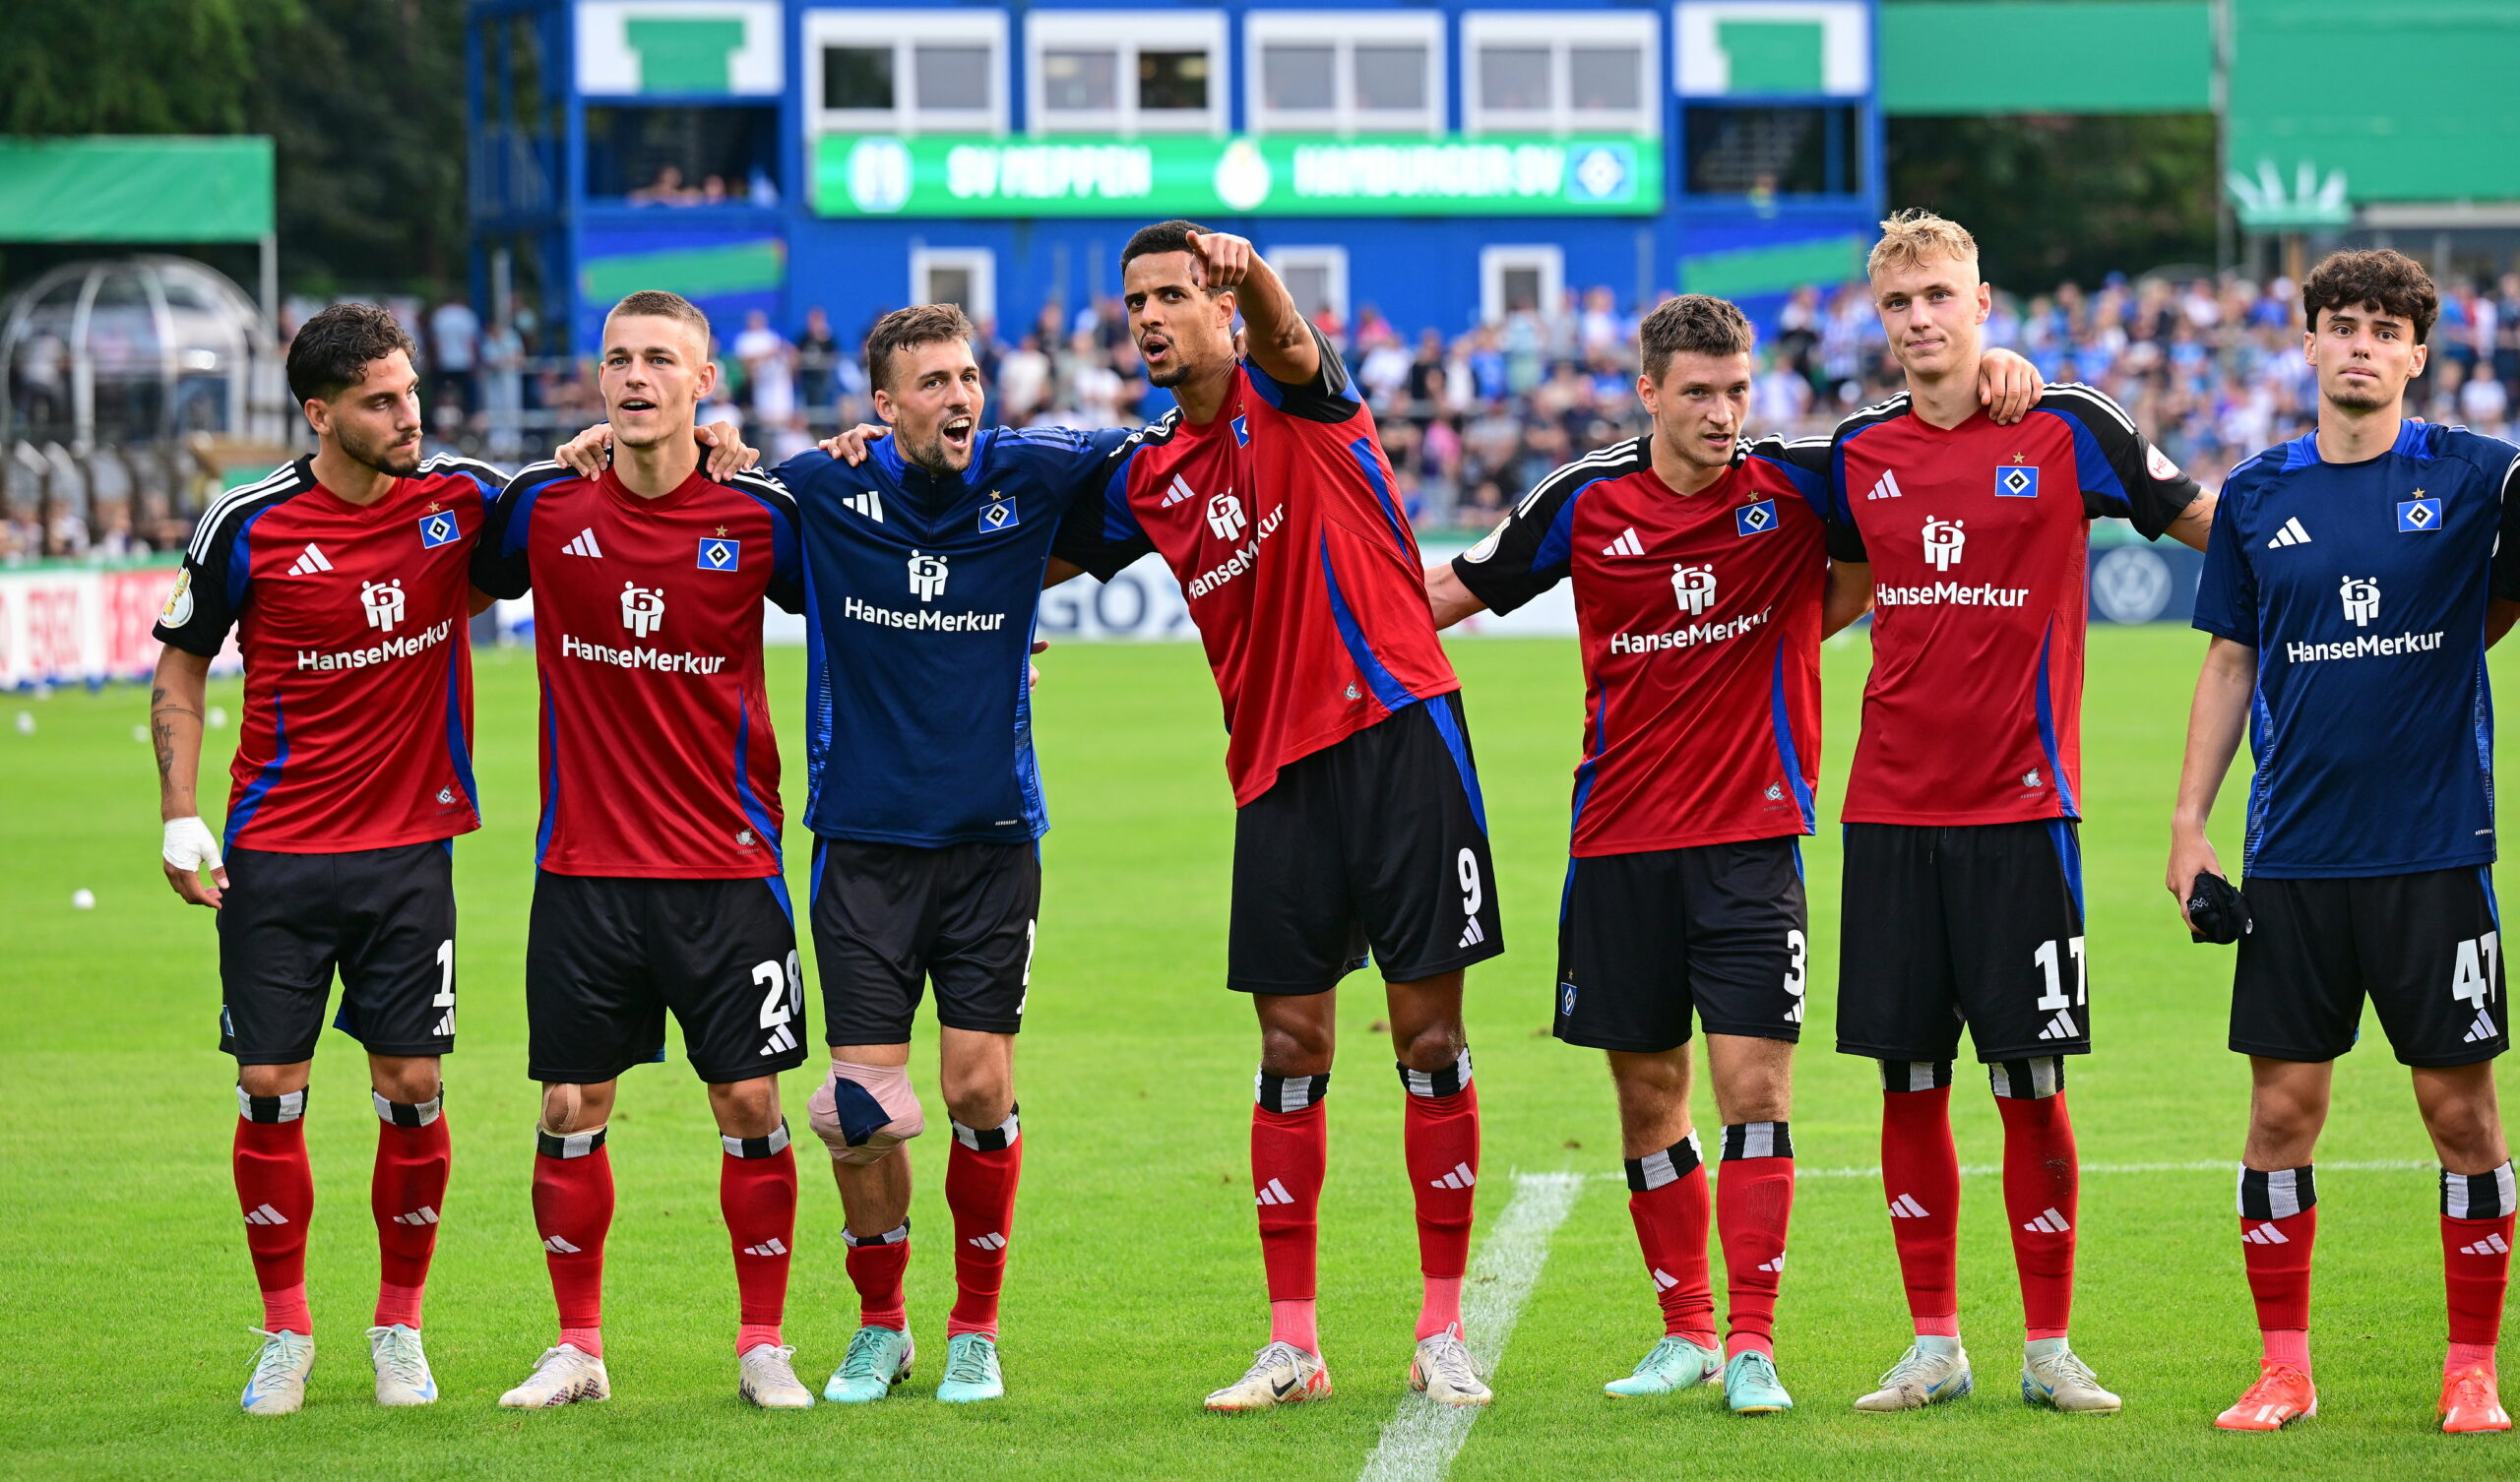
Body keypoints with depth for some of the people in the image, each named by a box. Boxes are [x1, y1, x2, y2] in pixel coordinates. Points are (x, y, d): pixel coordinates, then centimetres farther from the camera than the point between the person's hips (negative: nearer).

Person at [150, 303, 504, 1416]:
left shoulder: (461, 499, -2)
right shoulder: (247, 526, -6)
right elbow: (181, 666, 5)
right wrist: (182, 820, -3)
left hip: (411, 846, 1)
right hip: (277, 853, -1)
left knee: (413, 1090, 0)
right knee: (270, 1094, -1)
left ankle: (400, 1329, 15)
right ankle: (285, 1336, 13)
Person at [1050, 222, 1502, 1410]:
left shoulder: (1291, 398, -2)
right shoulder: (1146, 478, 13)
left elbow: (1284, 339, -26)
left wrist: (1247, 271, -48)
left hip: (1395, 732, -5)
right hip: (1276, 768, 5)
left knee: (1428, 1035, -2)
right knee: (1291, 1051, 4)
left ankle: (1444, 1332, 3)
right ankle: (1291, 1344, 8)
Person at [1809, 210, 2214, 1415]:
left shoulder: (2065, 432, -3)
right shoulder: (1859, 455, 8)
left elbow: (2206, 524, 5)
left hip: (2018, 811, -3)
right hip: (1891, 810, 3)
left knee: (2031, 1086, -2)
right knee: (1909, 1082, 4)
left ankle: (2050, 1348, 8)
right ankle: (1934, 1346, 12)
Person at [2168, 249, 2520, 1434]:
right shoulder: (2257, 496, 7)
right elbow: (2229, 664, 12)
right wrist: (2190, 817, 7)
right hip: (2293, 851, 2)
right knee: (2282, 1107, 2)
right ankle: (2283, 1367, 12)